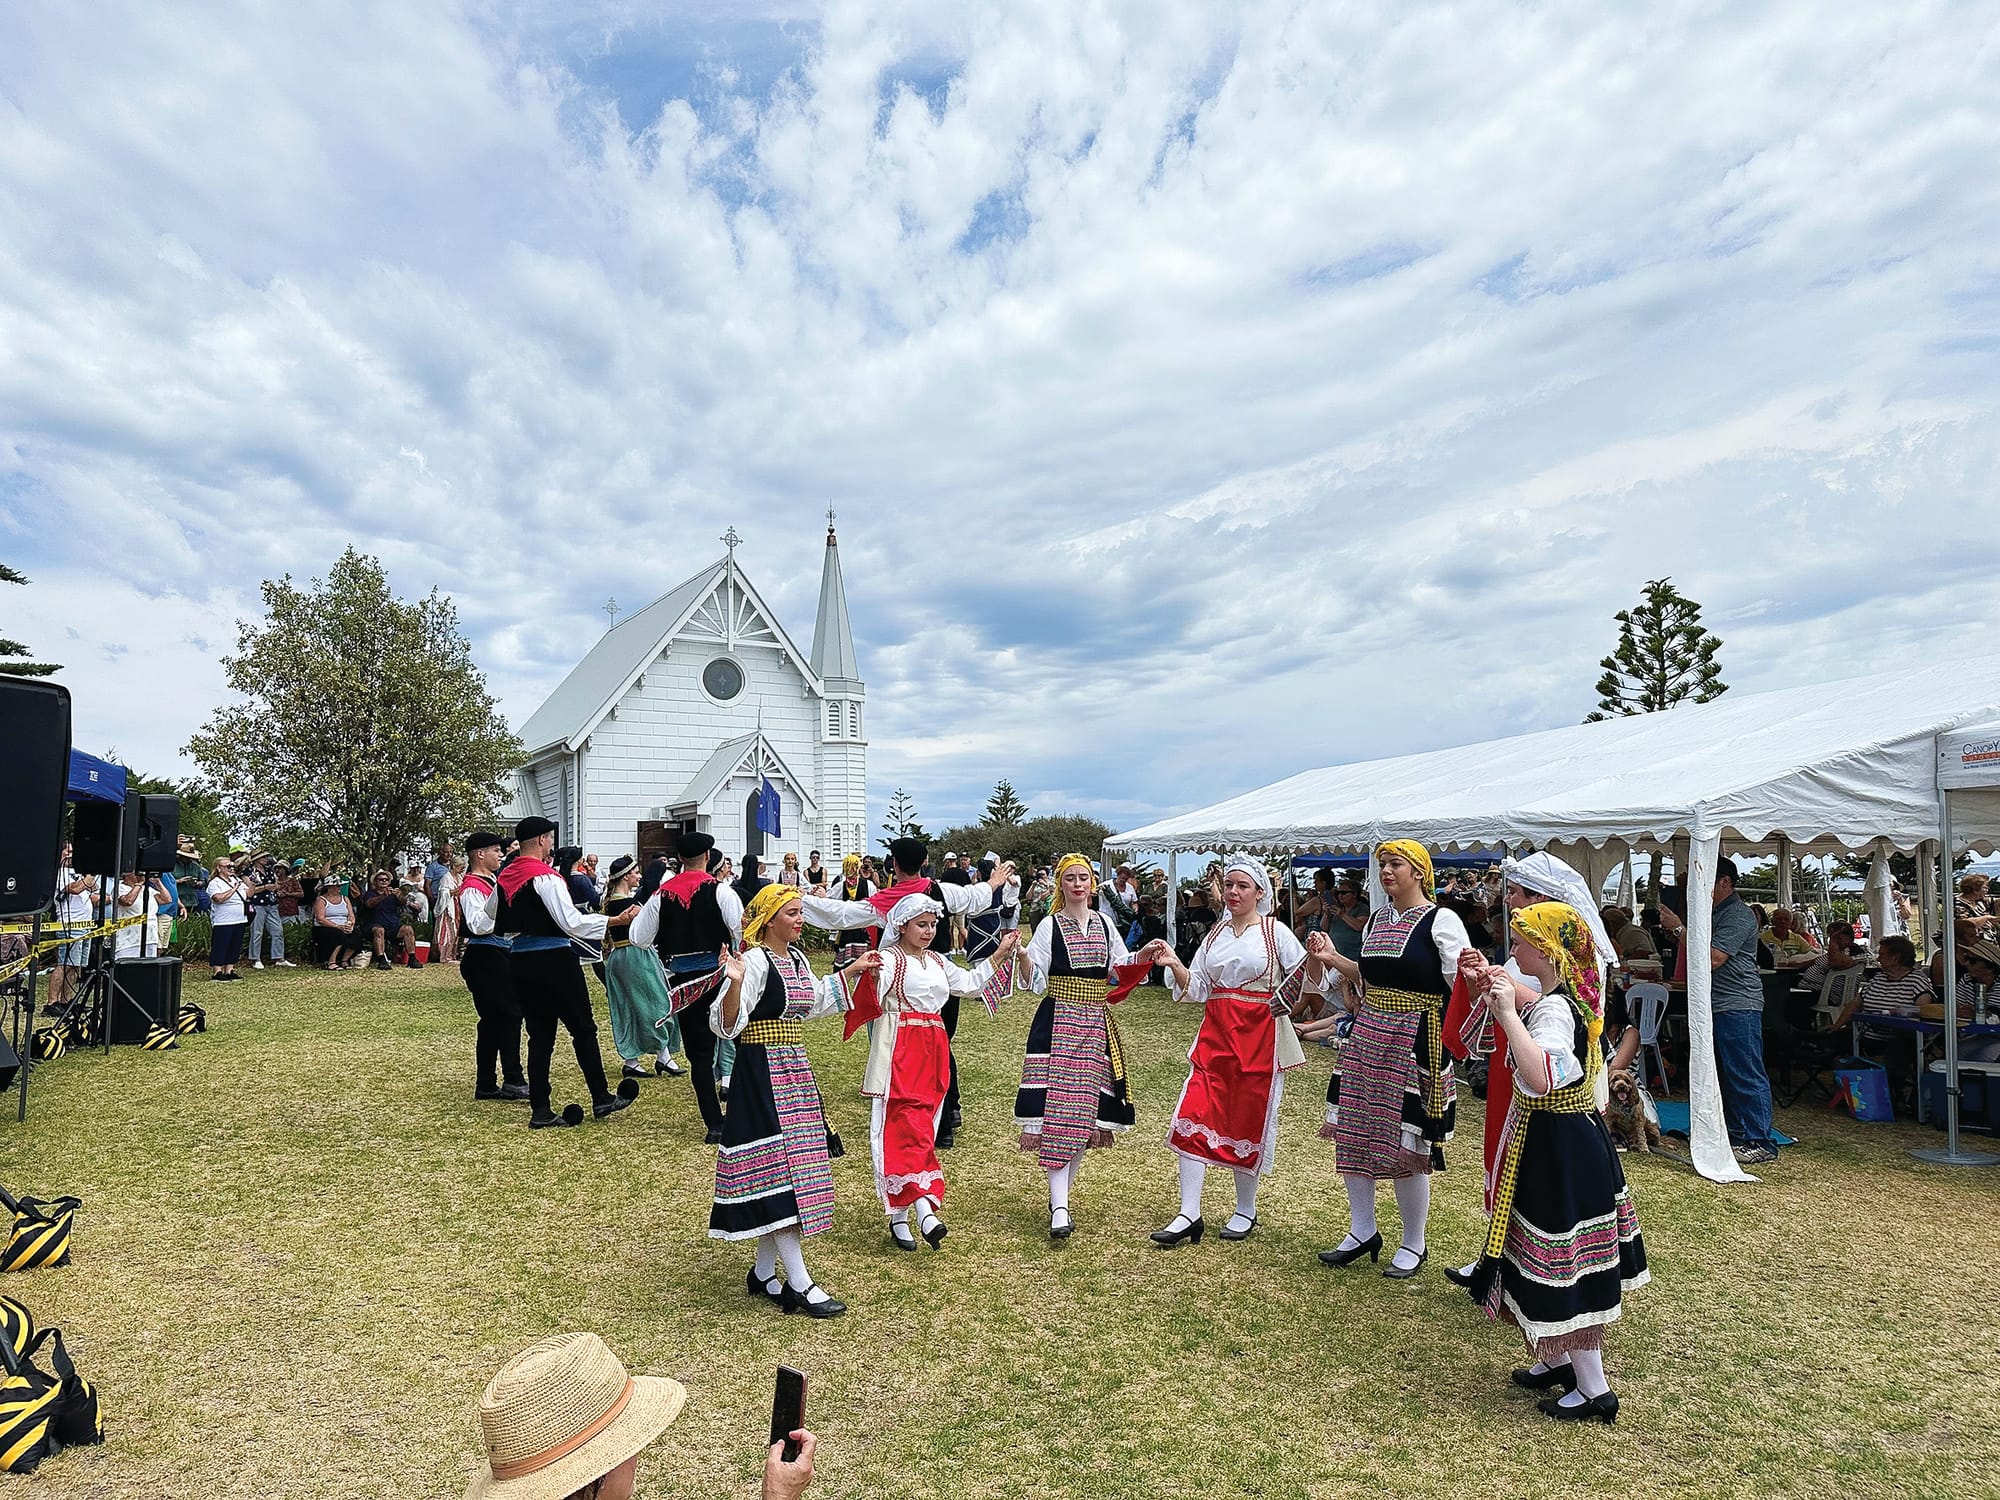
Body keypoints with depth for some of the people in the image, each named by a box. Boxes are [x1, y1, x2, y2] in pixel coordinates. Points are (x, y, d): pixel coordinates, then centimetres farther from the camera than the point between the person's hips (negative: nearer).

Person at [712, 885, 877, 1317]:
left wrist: (852, 970, 31)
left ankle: (763, 1273, 24)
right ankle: (799, 1284, -3)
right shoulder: (756, 961, -16)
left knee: (781, 1172, 12)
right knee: (779, 1168, -8)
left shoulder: (797, 959, 11)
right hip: (762, 1075, -9)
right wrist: (735, 984, -39)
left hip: (794, 1073, 9)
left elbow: (814, 1002, 30)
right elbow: (724, 1024, -23)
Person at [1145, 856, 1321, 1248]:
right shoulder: (1216, 933, 12)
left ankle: (1245, 1210, 24)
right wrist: (1174, 965, -6)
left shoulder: (1275, 931, -1)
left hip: (1260, 1036, -4)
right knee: (1193, 1116, -5)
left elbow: (1307, 984, -7)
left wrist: (1315, 958, -26)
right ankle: (1189, 1215, 1)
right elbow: (1197, 990, 10)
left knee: (1249, 1121, 5)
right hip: (1216, 1035, 4)